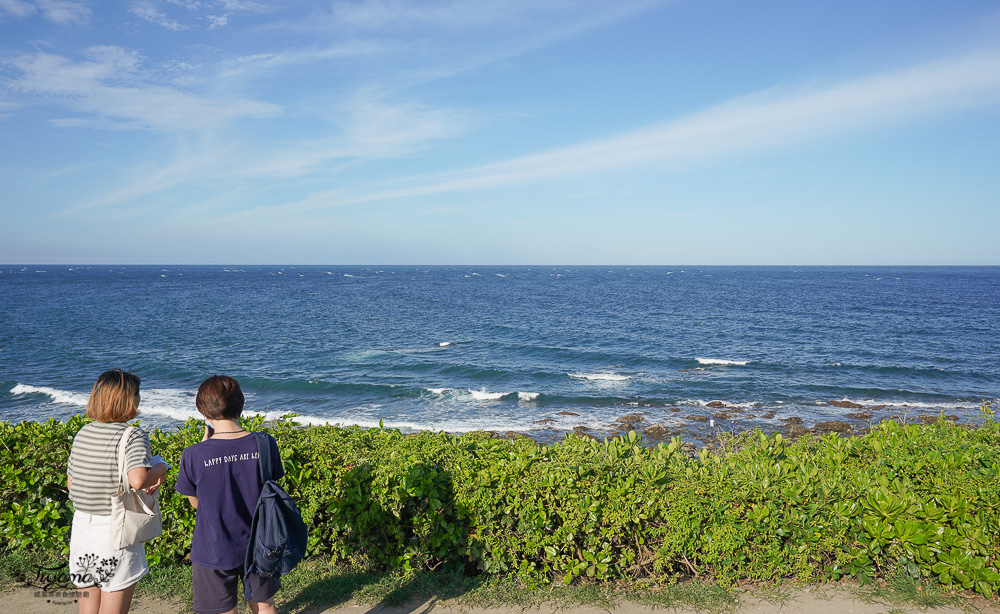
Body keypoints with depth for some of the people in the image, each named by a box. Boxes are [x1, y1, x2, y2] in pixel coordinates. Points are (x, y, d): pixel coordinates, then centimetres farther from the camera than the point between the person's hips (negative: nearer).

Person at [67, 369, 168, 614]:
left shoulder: (82, 434, 6)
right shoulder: (133, 437, -14)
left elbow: (71, 483, 14)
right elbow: (138, 480, -29)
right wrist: (160, 467, -10)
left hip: (82, 526, 6)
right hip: (115, 530, -6)